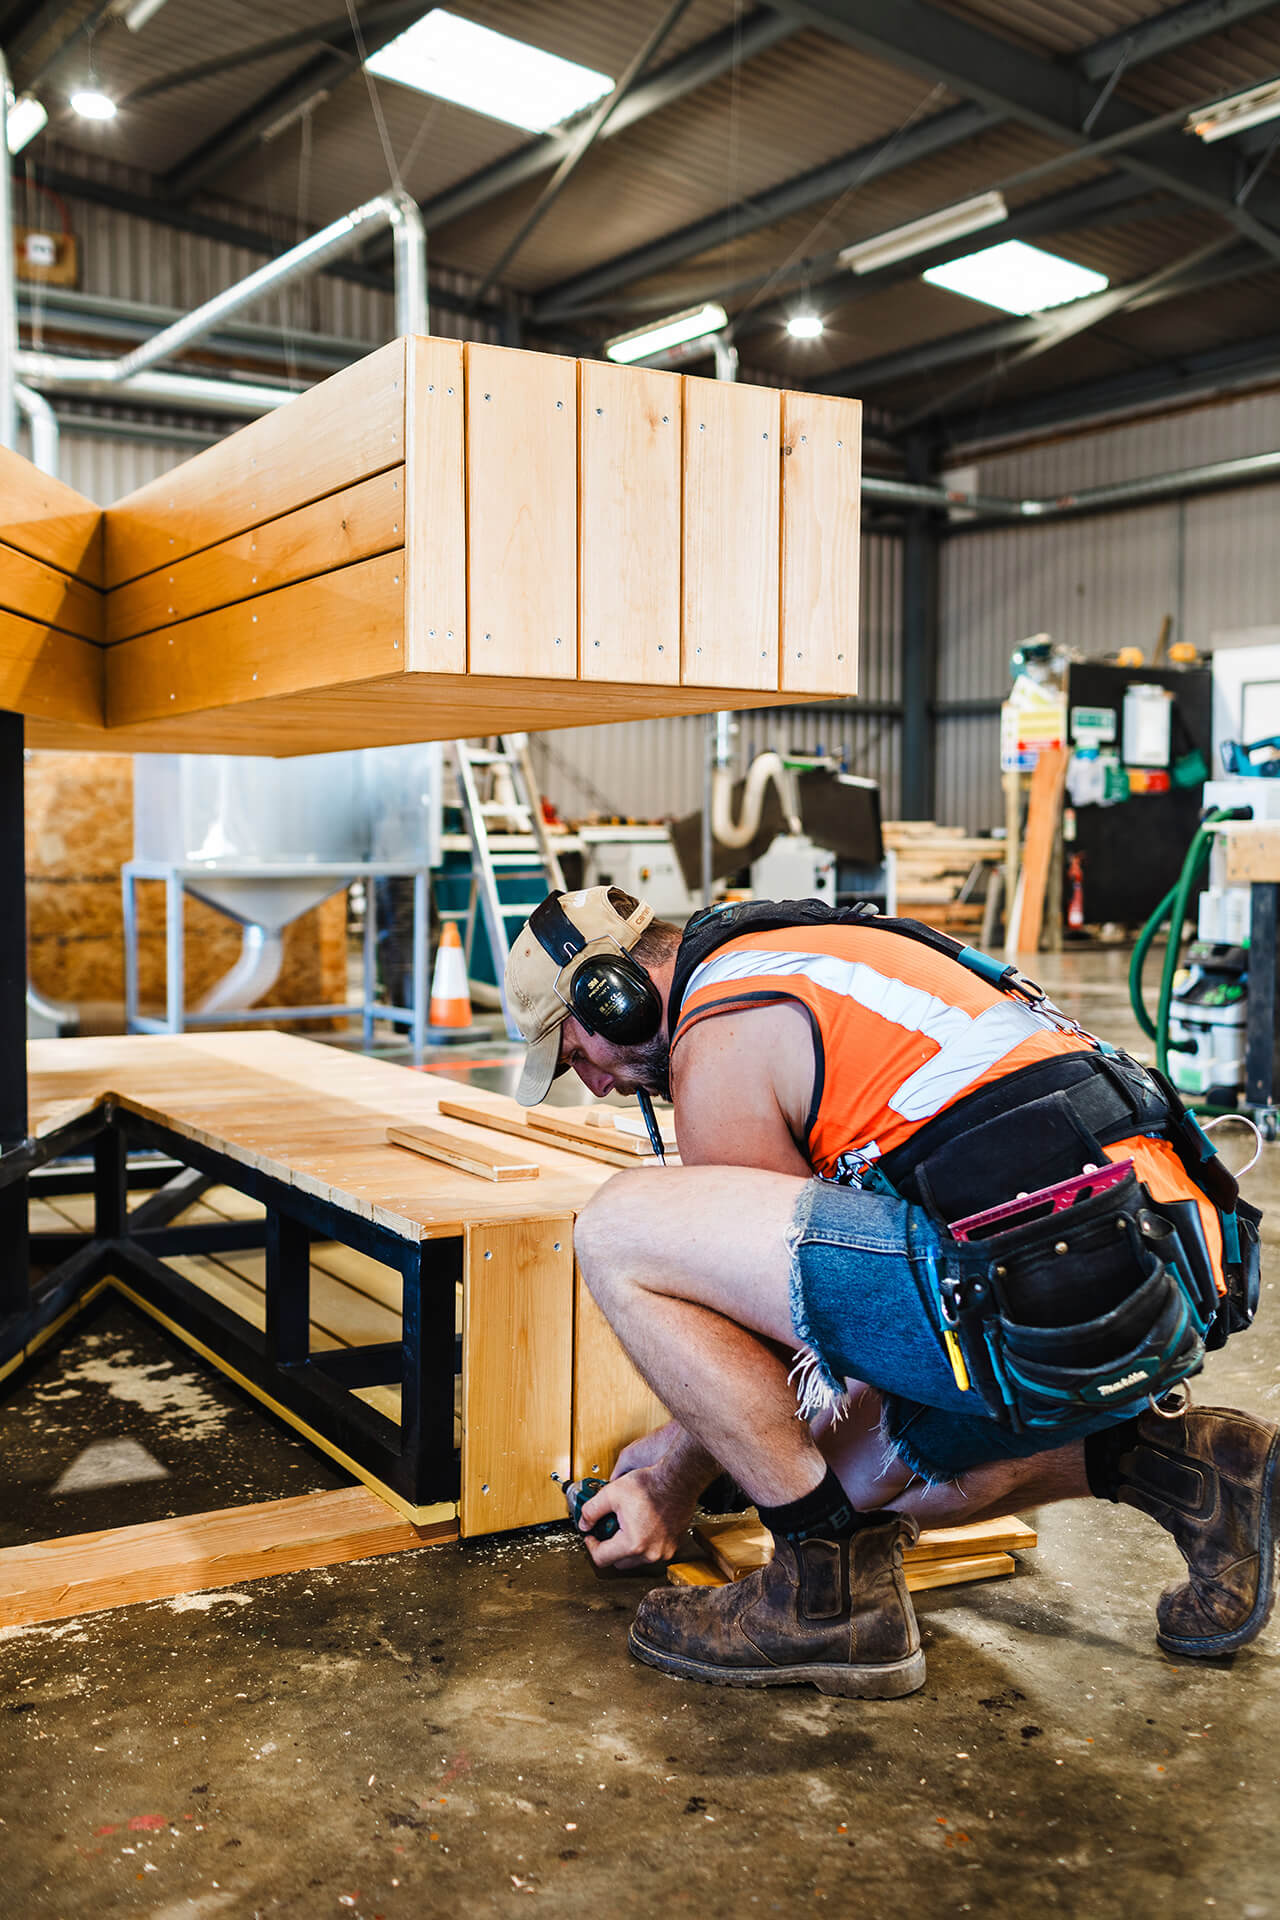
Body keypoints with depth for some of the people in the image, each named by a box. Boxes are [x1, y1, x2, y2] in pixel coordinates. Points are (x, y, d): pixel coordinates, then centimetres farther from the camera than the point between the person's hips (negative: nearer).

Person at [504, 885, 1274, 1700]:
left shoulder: (716, 1040, -3)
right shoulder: (790, 961, 26)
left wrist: (676, 1482, 19)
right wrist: (681, 1441, 35)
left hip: (1061, 1293, -10)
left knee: (621, 1229, -10)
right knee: (850, 1471, 29)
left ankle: (835, 1587, -1)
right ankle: (1177, 1462, 17)